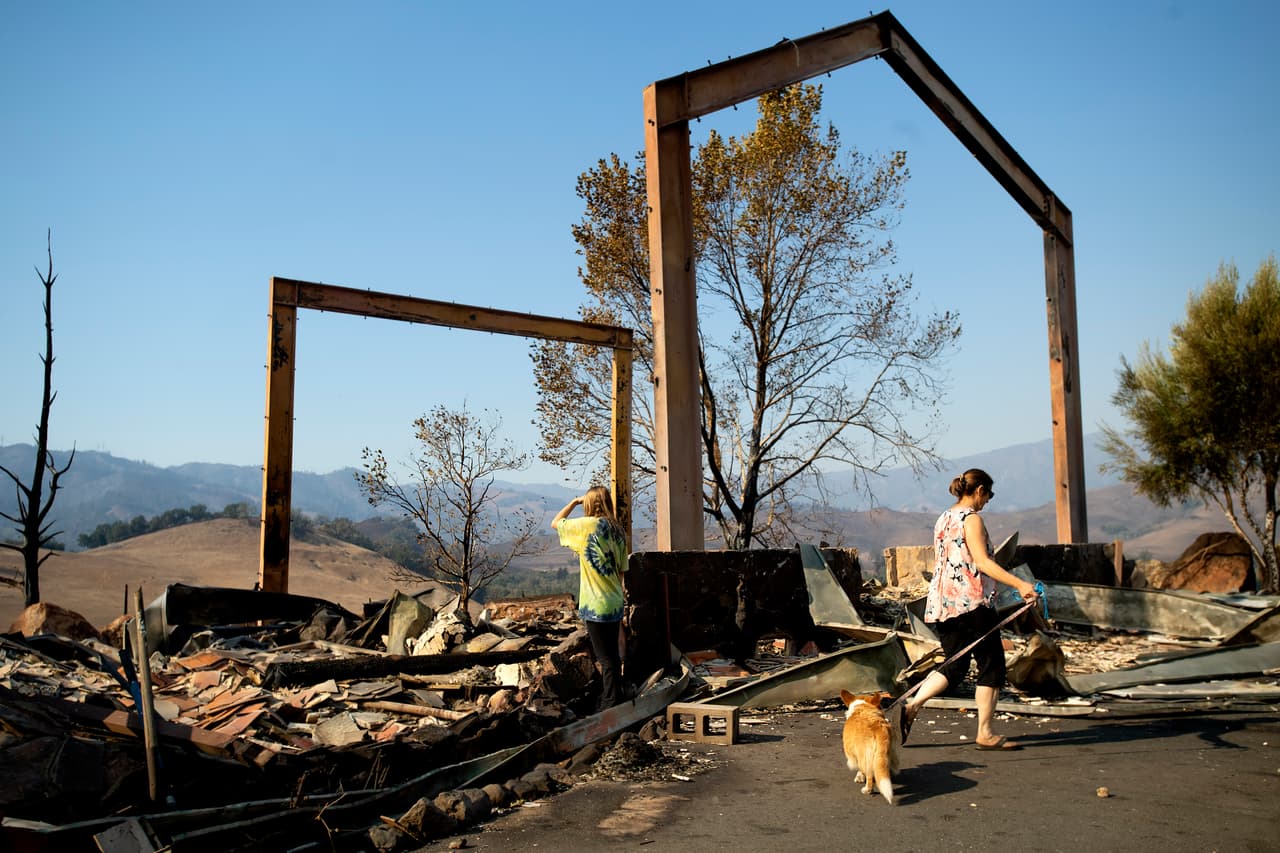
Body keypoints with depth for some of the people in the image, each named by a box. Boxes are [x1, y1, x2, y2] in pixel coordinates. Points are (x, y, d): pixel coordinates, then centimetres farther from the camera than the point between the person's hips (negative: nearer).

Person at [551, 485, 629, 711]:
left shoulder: (587, 525, -13)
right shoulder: (617, 530, 7)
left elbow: (555, 523, 2)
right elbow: (622, 569, 12)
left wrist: (574, 502, 10)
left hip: (597, 605, -7)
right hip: (615, 603, 7)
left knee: (607, 658, -2)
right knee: (611, 655, 17)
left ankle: (610, 706, 5)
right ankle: (610, 705, 28)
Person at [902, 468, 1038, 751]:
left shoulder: (943, 518, 17)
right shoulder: (971, 518, -8)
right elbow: (982, 561, -18)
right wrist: (1019, 584, -21)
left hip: (941, 602, 8)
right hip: (971, 601, -8)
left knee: (954, 666, 13)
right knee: (991, 665, 4)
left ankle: (911, 707, -5)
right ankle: (985, 733, 7)